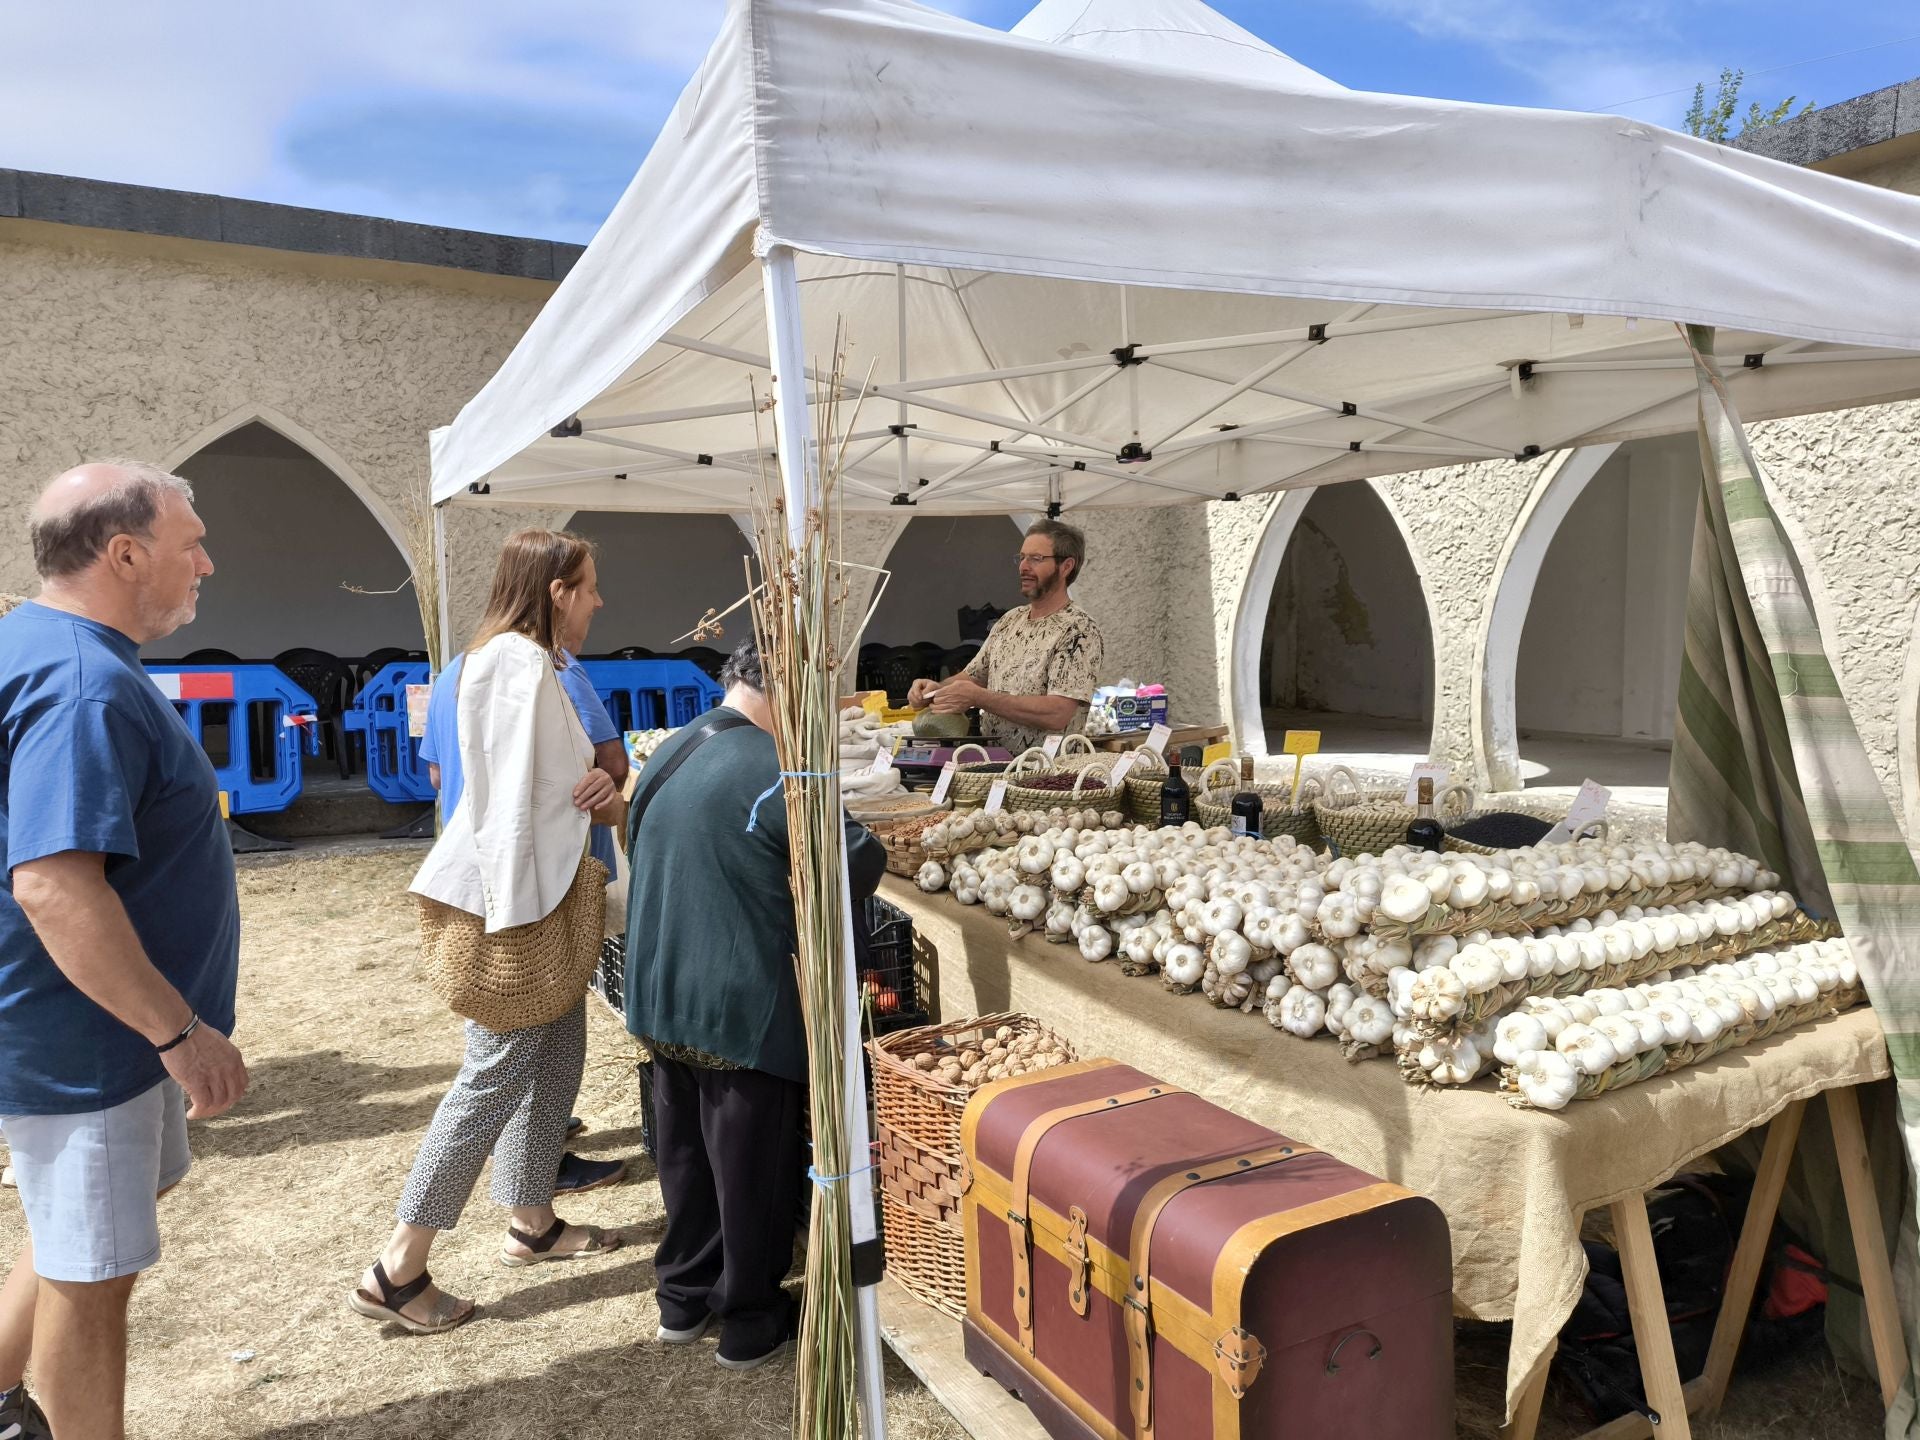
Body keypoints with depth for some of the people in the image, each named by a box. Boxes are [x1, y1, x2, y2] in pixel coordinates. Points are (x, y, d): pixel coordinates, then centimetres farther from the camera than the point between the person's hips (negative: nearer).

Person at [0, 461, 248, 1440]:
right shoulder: (84, 683, -26)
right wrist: (180, 1031, -29)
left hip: (98, 1027, 10)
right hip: (82, 1040, -10)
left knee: (90, 1234, 27)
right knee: (93, 1270, 7)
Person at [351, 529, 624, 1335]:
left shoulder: (530, 661, 15)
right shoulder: (517, 662, -18)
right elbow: (507, 800, -22)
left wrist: (597, 785, -3)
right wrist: (512, 921, -22)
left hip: (545, 896, 10)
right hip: (511, 900, -10)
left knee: (556, 1056, 17)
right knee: (497, 1075, -3)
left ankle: (531, 1222, 32)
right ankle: (397, 1274, 7)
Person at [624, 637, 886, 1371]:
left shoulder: (668, 752, 5)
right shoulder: (769, 767, -19)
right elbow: (862, 857, -19)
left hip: (659, 995, 8)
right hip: (742, 1006, -7)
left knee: (683, 1147, 21)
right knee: (750, 1163, 9)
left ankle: (683, 1296, 37)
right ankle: (749, 1319, 25)